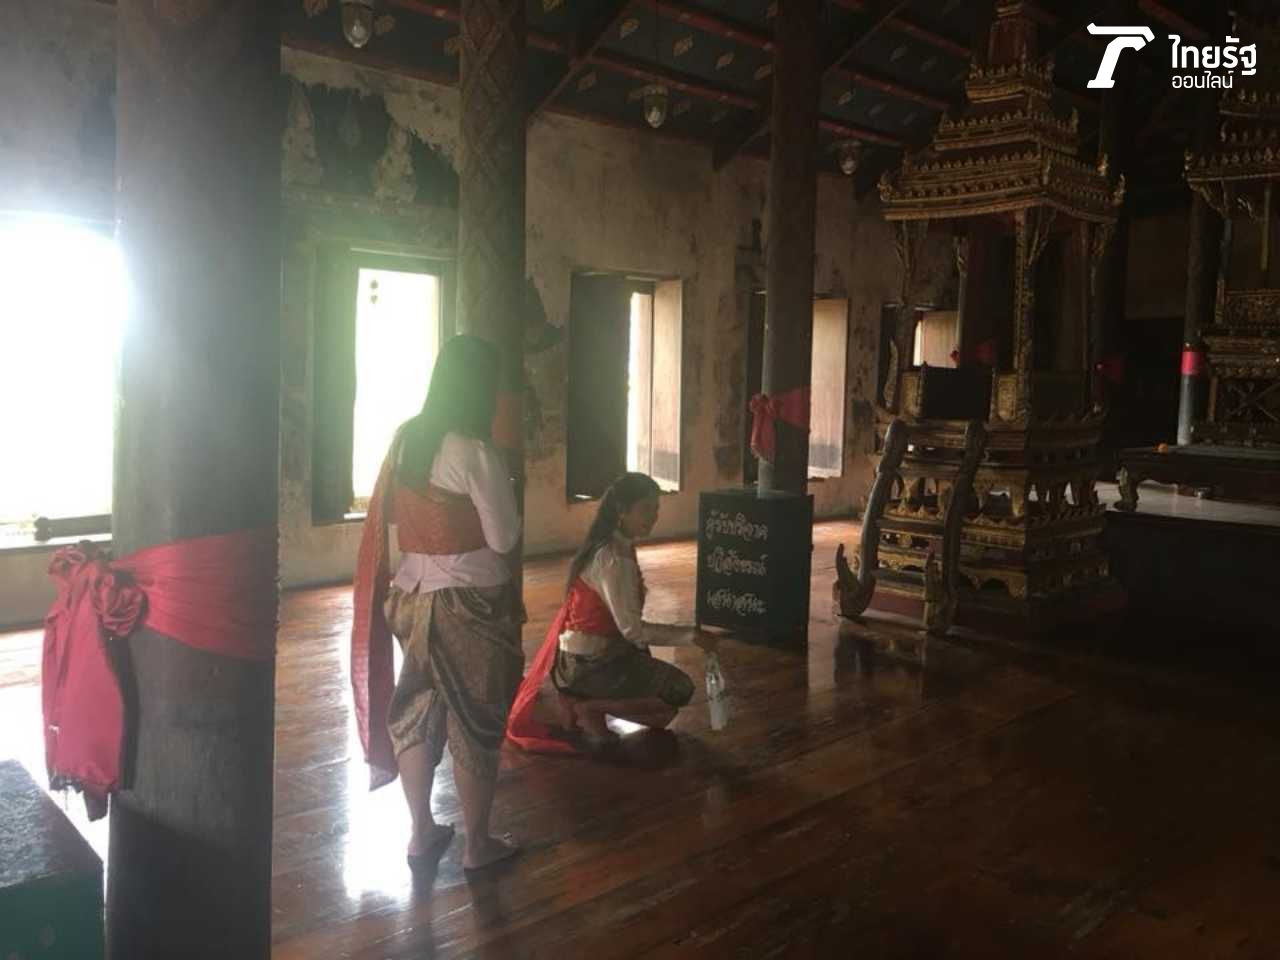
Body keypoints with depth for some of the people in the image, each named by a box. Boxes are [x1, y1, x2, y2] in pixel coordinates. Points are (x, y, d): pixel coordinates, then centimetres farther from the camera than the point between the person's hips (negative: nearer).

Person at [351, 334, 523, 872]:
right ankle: (478, 844, 21)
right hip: (470, 603, -6)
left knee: (417, 708, 17)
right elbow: (504, 539, -13)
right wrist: (505, 494, 3)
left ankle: (422, 832, 29)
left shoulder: (404, 440, 2)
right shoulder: (476, 453, -19)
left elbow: (387, 516, 14)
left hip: (413, 596, 6)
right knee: (475, 720, 7)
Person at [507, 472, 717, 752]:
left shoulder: (617, 546, 6)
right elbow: (632, 629, -24)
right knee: (679, 689, -10)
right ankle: (589, 708, -2)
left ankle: (581, 703, 17)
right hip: (587, 664, -9)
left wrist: (644, 662, 8)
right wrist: (691, 635, -20)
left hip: (592, 654, 9)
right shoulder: (613, 558, -23)